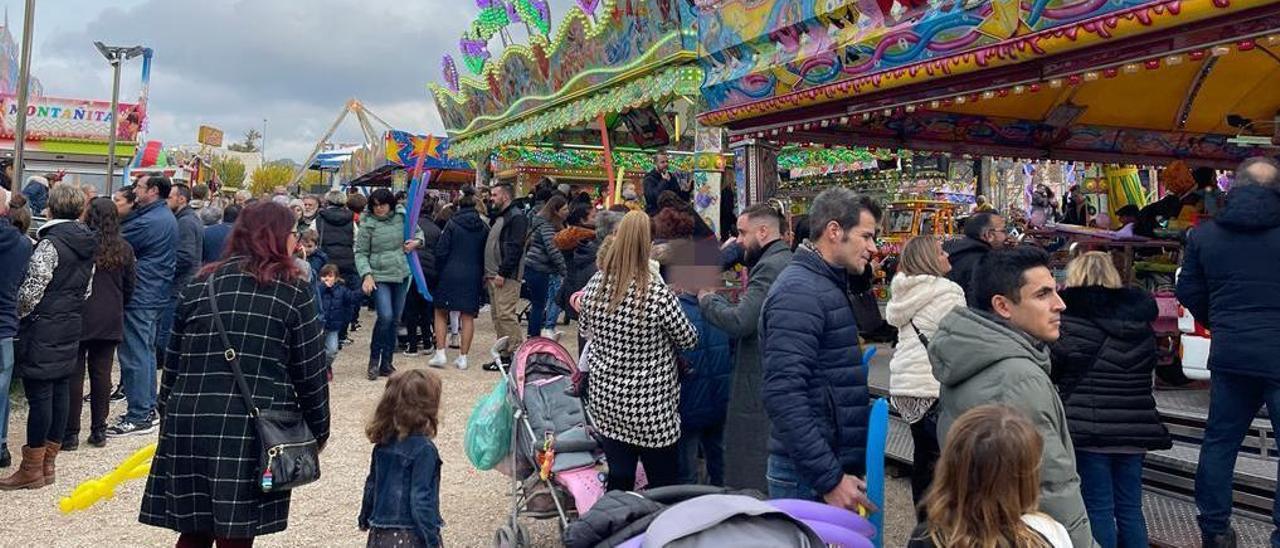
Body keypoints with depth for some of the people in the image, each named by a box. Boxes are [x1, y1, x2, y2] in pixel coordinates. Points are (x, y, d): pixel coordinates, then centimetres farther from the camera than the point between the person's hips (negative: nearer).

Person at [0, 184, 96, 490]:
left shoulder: (49, 244, -15)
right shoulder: (87, 246, 9)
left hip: (42, 329, -8)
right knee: (61, 391, 10)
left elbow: (32, 290, -16)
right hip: (71, 327, 8)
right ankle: (49, 462, 19)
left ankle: (32, 468, 6)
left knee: (39, 394, -2)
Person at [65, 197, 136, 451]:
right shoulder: (124, 249, 1)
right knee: (102, 373, 10)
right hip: (110, 321, 4)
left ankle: (71, 433, 7)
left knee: (74, 374, 4)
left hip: (79, 318, -3)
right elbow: (130, 286, 8)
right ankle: (99, 430, 15)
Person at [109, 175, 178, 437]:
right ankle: (148, 408, 25)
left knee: (134, 355, -5)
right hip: (156, 295, 10)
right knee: (145, 351, 17)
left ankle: (138, 417, -1)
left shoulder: (149, 221, -19)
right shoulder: (167, 217, 13)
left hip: (140, 297, -10)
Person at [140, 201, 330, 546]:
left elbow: (173, 364, 15)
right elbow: (310, 372, -1)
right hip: (254, 429, -4)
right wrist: (317, 430, 10)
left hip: (190, 424, 4)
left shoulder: (199, 286, 12)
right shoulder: (293, 291, 0)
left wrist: (169, 420, 24)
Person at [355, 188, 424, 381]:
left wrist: (416, 241, -3)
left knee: (395, 320, 9)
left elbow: (418, 232, 18)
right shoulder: (368, 224, -8)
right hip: (379, 277, -4)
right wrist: (366, 275, -16)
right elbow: (361, 253, -4)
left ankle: (386, 363, 21)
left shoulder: (402, 217, 1)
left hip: (401, 275, 4)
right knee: (385, 316, -18)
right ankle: (374, 359, 2)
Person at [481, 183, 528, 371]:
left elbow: (514, 248, -18)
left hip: (506, 276, -10)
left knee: (506, 314, -13)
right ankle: (504, 354, 14)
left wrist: (503, 272, -22)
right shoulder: (497, 217, 22)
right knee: (497, 315, 10)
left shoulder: (517, 217, -9)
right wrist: (488, 273, 15)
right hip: (493, 275, 10)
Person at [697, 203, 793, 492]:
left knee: (754, 477, -2)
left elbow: (739, 321, -25)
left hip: (761, 384, -10)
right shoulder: (786, 260, 13)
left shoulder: (770, 267, -18)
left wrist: (708, 298, -9)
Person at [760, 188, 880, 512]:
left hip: (836, 462, 10)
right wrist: (829, 479, -24)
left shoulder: (828, 286, 15)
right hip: (809, 476, -9)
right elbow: (783, 395, -25)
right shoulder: (799, 292, -17)